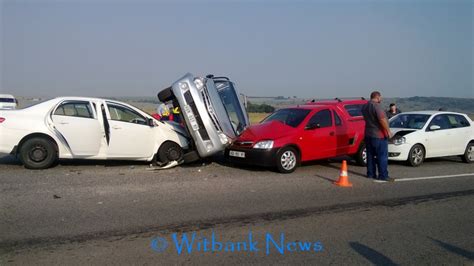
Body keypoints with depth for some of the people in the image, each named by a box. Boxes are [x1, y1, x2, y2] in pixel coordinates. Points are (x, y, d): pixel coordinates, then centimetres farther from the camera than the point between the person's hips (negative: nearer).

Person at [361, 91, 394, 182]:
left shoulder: (365, 106, 10)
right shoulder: (376, 106, -18)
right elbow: (382, 119, -26)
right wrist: (388, 131, -19)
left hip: (368, 134, 8)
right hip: (379, 135, -8)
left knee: (370, 155, 12)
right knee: (382, 156, -2)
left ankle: (370, 173, 16)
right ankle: (383, 175, 0)